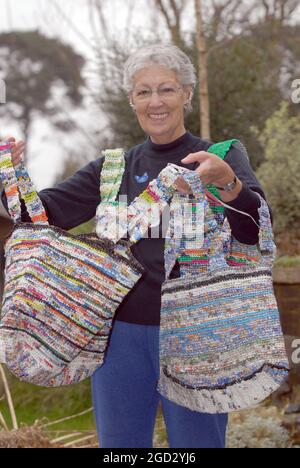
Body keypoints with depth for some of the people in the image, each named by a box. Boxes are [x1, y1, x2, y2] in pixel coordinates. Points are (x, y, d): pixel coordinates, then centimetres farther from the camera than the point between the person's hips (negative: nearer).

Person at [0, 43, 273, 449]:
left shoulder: (224, 157, 0)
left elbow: (256, 229, -17)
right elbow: (42, 212, 3)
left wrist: (226, 181, -37)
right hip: (122, 333, 3)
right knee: (119, 444, 12)